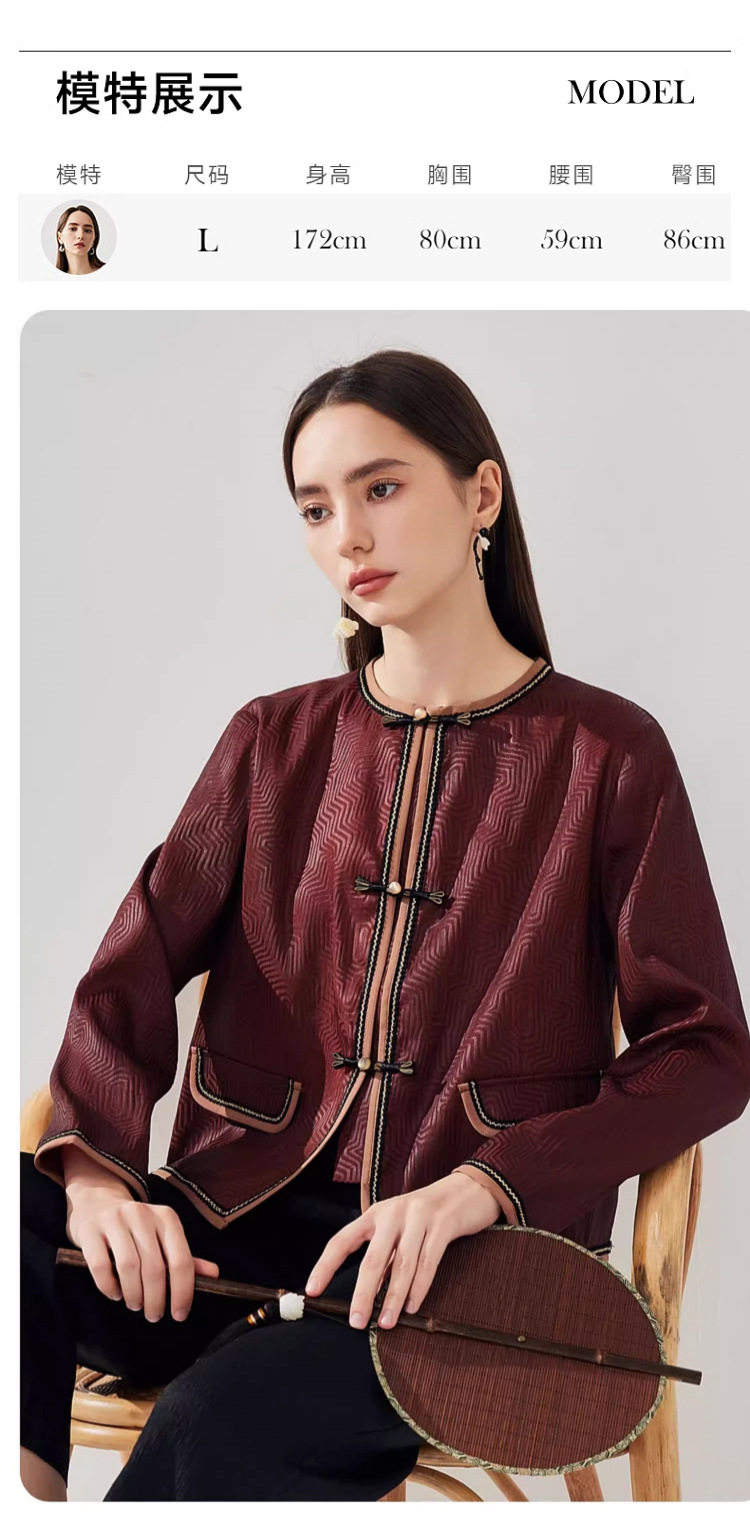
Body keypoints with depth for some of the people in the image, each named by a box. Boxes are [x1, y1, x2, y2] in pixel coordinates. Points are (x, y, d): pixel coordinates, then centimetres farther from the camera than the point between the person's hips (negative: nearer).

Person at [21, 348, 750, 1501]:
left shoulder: (607, 753, 2)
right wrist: (95, 1169, -18)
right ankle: (31, 1486, -7)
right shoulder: (274, 741, 12)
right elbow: (131, 979, 3)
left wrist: (486, 1185, -16)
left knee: (233, 1419, -33)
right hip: (249, 1212, 3)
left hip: (481, 1256, -3)